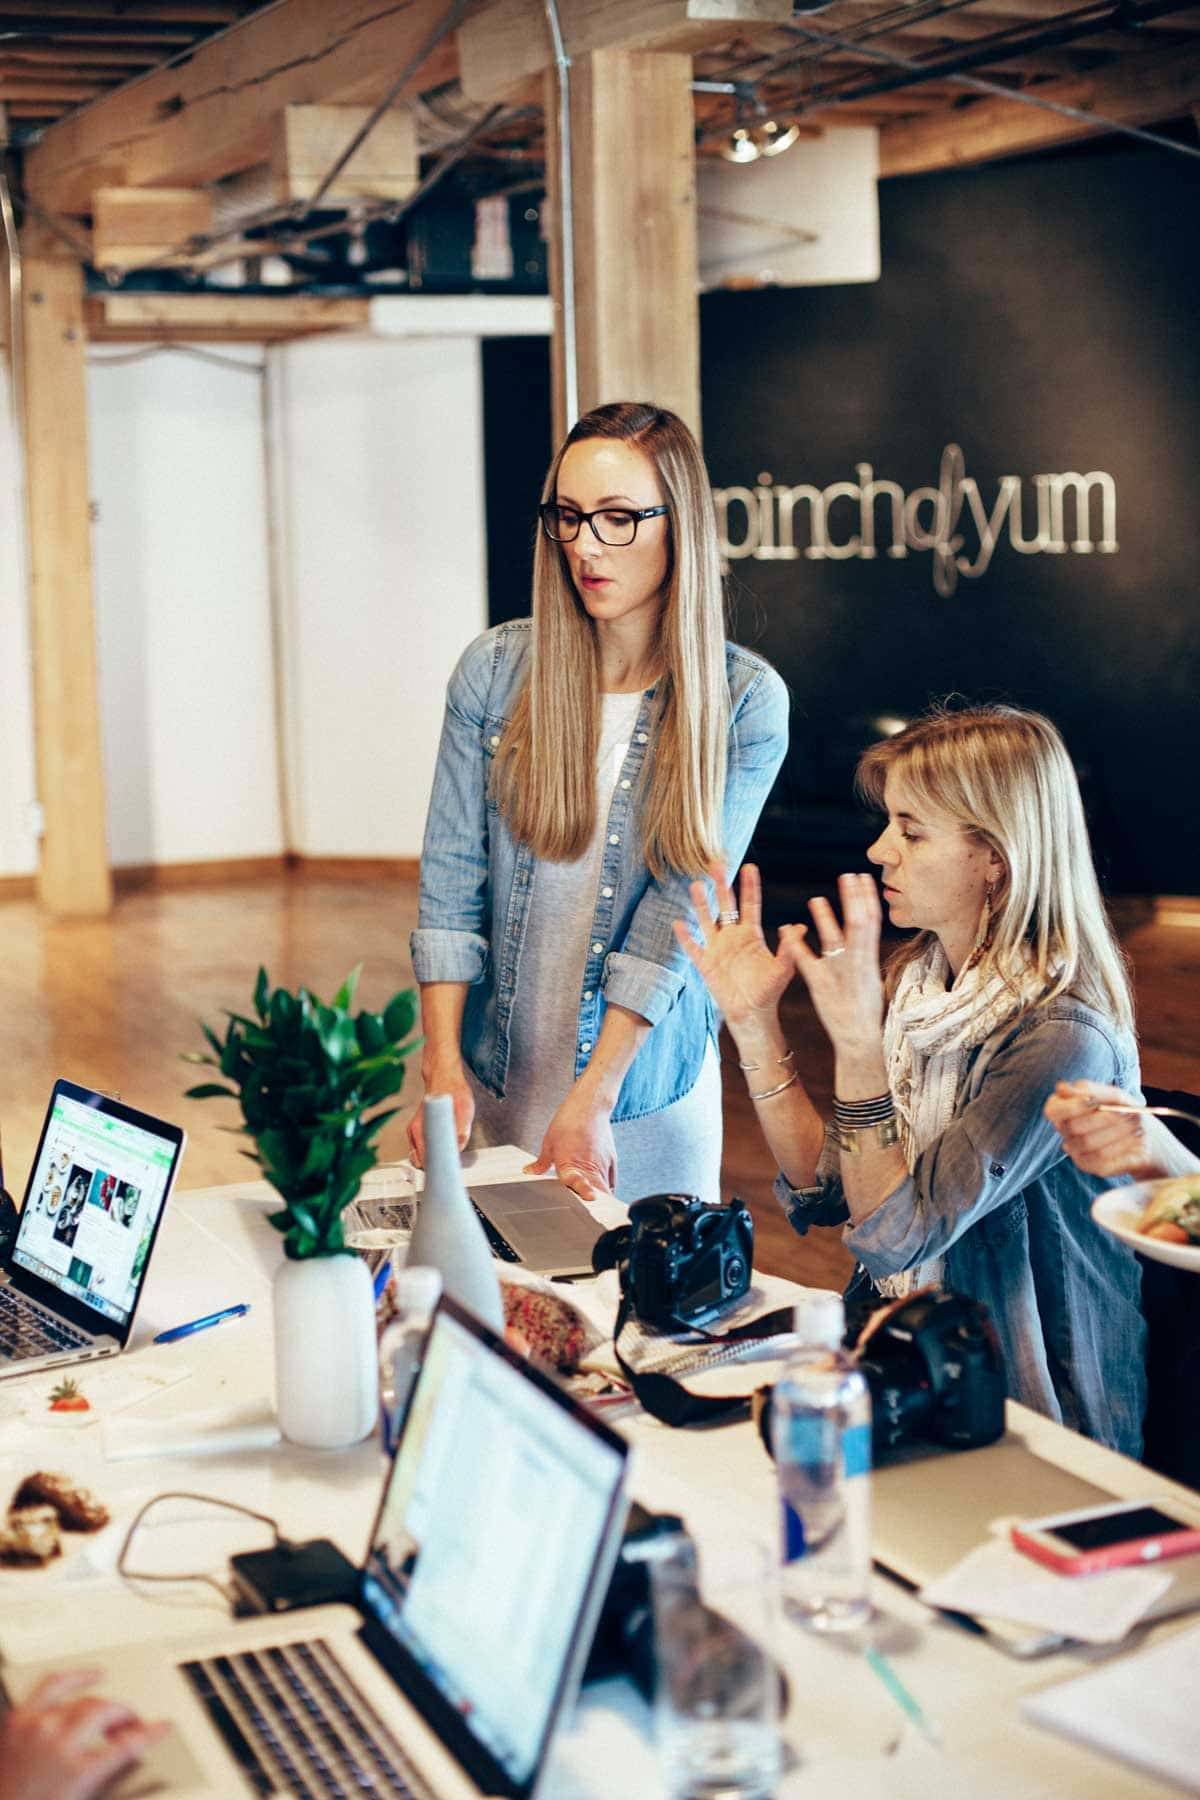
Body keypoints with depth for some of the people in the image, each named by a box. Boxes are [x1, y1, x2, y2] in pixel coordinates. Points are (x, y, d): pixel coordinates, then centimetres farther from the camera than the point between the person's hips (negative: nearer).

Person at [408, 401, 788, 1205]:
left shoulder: (745, 702, -9)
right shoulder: (496, 670, -4)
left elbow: (682, 909, -13)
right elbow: (451, 880, -4)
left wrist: (592, 1099, -17)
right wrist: (444, 1068, -11)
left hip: (647, 1090, -1)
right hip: (496, 1073, 2)